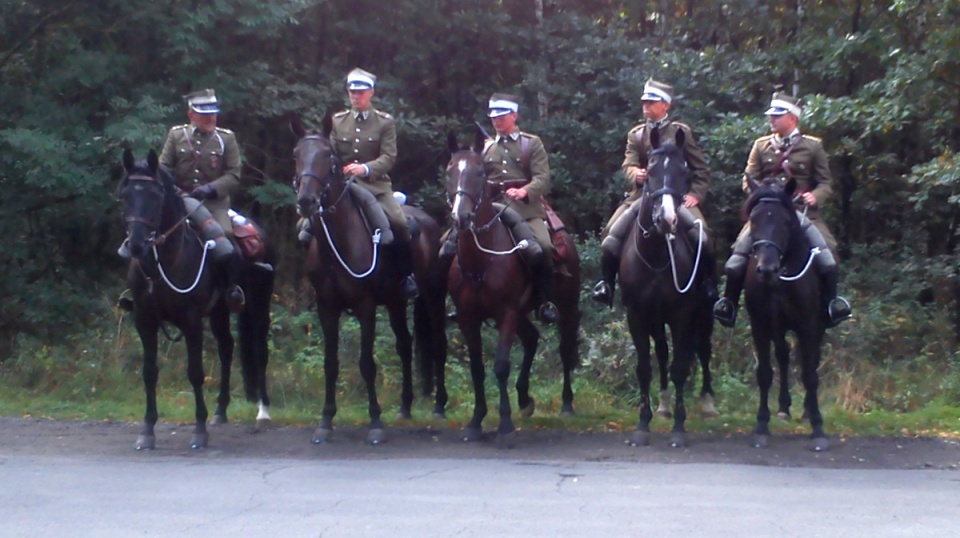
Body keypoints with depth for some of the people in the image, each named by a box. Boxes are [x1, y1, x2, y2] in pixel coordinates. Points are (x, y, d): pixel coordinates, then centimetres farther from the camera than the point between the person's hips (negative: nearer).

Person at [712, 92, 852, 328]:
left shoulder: (813, 146, 6)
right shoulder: (762, 145, 11)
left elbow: (826, 182, 7)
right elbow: (749, 178, 11)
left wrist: (816, 196, -14)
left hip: (801, 211, -1)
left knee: (826, 248, -22)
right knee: (741, 247, -15)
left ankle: (831, 300, -8)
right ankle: (729, 301, -5)